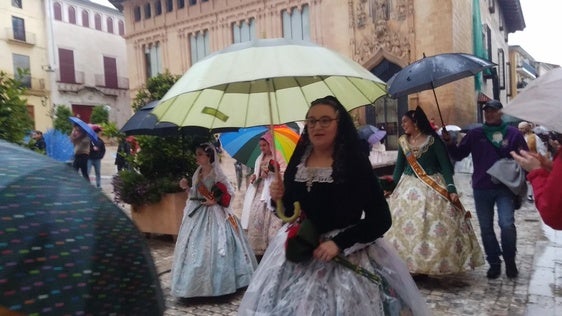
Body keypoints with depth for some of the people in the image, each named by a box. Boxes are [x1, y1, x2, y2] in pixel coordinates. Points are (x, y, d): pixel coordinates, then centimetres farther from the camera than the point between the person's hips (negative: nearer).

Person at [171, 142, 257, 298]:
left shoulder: (217, 174, -10)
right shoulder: (197, 174, 9)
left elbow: (229, 193, -9)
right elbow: (195, 194, 14)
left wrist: (215, 201, -17)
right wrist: (187, 187, -2)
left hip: (214, 215, -7)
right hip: (198, 214, 7)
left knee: (213, 247, -4)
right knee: (195, 247, 8)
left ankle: (217, 283, 9)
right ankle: (197, 282, 19)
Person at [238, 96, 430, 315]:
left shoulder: (356, 162, -11)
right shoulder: (298, 161, 2)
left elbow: (382, 219, -12)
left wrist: (340, 243, -19)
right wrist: (279, 198, -9)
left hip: (347, 256, -4)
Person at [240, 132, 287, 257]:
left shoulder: (277, 156, -1)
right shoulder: (260, 159, 19)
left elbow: (285, 172, -11)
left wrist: (271, 171, -22)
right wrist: (254, 178, 3)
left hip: (271, 193, -7)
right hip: (259, 193, 7)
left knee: (271, 223, -9)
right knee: (257, 221, 3)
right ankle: (258, 249, 9)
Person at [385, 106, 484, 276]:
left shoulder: (433, 140, -8)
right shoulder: (403, 141, 5)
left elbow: (445, 165, -9)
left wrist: (451, 189, -18)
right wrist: (392, 187, 8)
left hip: (432, 188, -4)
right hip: (408, 188, 5)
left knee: (432, 228, -3)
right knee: (403, 226, 4)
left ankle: (430, 265, 12)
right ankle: (408, 264, 17)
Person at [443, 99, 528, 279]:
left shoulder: (512, 133, 2)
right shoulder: (475, 134, 5)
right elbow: (458, 155, 5)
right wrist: (449, 143, -11)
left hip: (505, 188, -2)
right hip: (481, 189, 2)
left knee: (507, 224, -12)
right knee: (486, 228, 8)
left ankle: (510, 261, 12)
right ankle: (494, 263, 24)